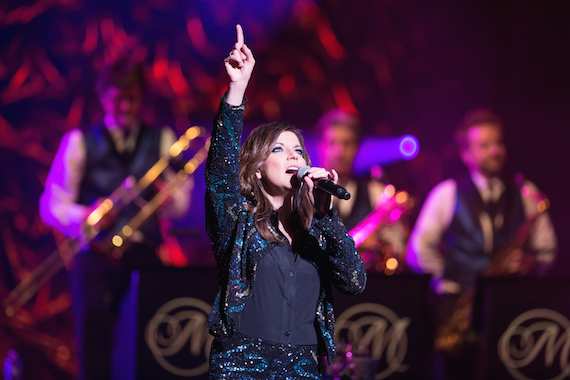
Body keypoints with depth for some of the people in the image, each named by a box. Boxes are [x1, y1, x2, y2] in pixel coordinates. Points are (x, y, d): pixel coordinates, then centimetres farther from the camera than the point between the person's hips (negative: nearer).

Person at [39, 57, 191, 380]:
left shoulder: (162, 140, 15)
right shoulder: (80, 142, 8)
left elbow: (180, 205, 10)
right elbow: (52, 206, 3)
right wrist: (86, 217, -17)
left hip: (146, 255, 2)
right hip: (96, 256, -1)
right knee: (95, 353, -8)